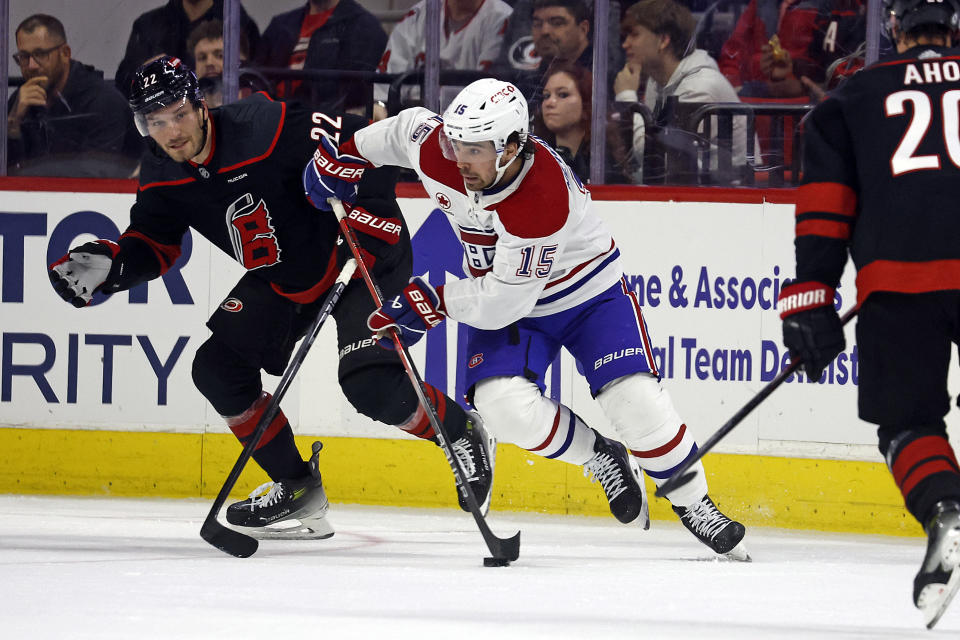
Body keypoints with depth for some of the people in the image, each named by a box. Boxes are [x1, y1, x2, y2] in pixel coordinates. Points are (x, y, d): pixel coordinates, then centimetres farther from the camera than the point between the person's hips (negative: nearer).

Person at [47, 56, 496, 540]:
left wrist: (367, 221, -28)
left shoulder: (266, 129, -30)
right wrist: (107, 264, -16)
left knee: (369, 383, -23)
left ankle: (463, 433, 6)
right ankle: (296, 487, 12)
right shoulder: (162, 177, -8)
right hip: (282, 277, 8)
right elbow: (153, 243, 4)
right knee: (218, 367, -2)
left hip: (361, 257, -8)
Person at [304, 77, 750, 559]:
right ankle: (600, 460, 6)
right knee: (504, 406, -21)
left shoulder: (544, 200, -39)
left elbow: (503, 301, -33)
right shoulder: (437, 151, -22)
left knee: (633, 398, -19)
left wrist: (432, 302, -25)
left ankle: (693, 504, 5)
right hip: (498, 292, 5)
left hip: (588, 293, -5)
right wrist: (343, 158, 5)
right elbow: (405, 127, 4)